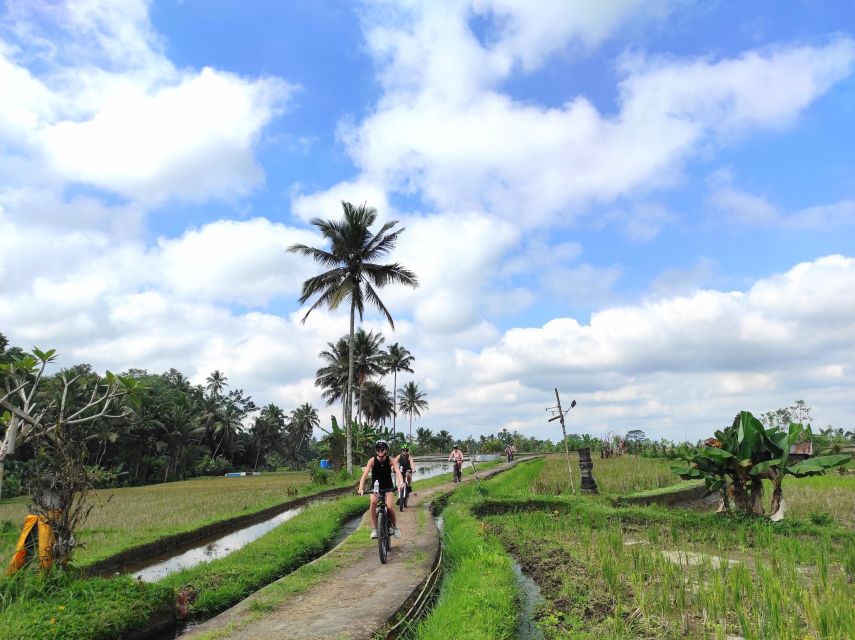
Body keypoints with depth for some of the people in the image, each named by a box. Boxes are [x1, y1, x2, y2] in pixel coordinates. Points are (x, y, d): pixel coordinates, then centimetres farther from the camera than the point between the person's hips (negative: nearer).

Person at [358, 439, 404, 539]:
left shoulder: (391, 460, -17)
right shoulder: (372, 460, -18)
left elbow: (398, 472, -30)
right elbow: (365, 474, -27)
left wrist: (401, 483, -49)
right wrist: (361, 488, -41)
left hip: (388, 487, 0)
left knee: (390, 507, -20)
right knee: (373, 502, -30)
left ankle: (395, 527, 8)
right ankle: (374, 529, -19)